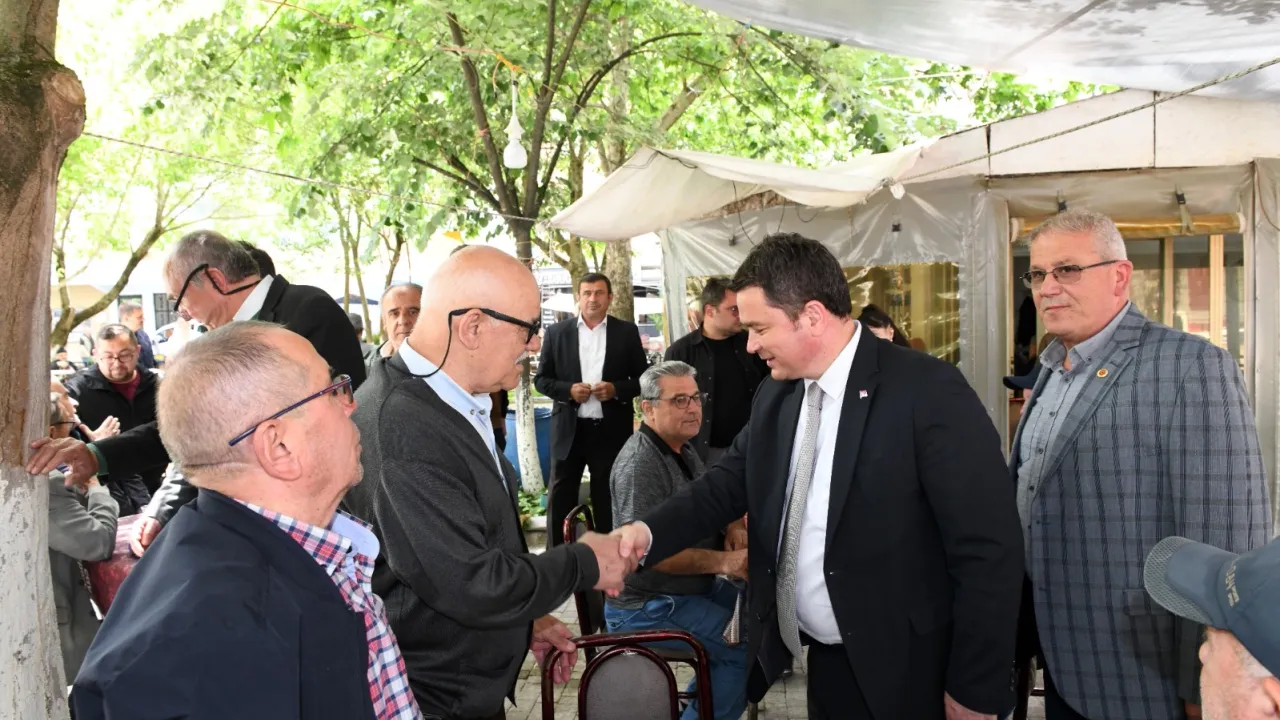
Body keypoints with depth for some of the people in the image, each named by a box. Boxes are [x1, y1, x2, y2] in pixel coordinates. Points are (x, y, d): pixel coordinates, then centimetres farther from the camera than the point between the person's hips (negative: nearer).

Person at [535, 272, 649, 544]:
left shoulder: (627, 332, 4)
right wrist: (568, 389, -13)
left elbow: (644, 379, 5)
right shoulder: (557, 332, 4)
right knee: (560, 500, 4)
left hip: (611, 431, 0)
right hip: (569, 429, 0)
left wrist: (616, 389, -13)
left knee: (608, 500, 9)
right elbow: (541, 379, 5)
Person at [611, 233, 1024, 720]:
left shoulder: (928, 391, -17)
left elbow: (988, 549, -18)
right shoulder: (774, 396, 4)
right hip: (824, 658, 6)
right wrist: (648, 532, -11)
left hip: (904, 672, -6)